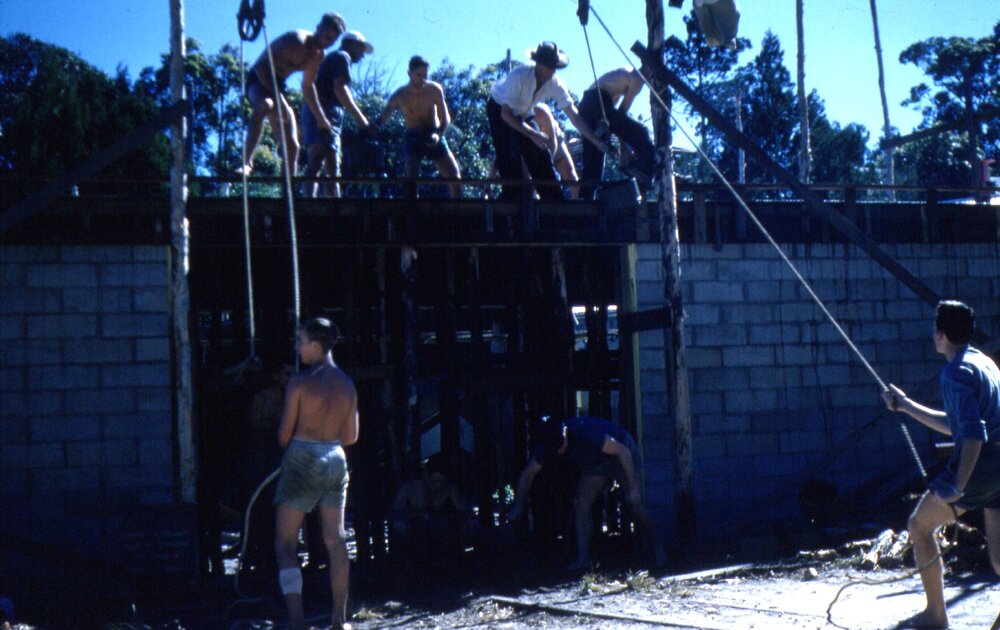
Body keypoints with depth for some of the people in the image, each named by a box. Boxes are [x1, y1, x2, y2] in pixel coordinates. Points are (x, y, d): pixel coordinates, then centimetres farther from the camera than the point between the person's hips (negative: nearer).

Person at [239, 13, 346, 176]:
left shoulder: (317, 55, 5)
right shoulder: (296, 40, -22)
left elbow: (307, 86, 20)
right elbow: (261, 65, -27)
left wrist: (320, 117, 22)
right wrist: (277, 96, -34)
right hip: (259, 80, -9)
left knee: (292, 145, 3)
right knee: (265, 106, -43)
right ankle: (247, 162, -47)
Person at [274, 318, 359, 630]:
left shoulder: (300, 382, -11)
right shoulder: (347, 385, 5)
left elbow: (285, 433, -7)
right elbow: (351, 436, 10)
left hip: (302, 462, -5)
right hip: (336, 462, 6)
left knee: (285, 544, -2)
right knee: (336, 540, 13)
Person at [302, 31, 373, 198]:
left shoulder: (330, 58, 32)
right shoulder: (342, 56, 2)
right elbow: (340, 88, -13)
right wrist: (359, 116, -15)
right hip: (325, 115, -10)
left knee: (332, 170, 6)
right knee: (317, 162, -23)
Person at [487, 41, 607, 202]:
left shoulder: (555, 83, -23)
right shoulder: (519, 76, -37)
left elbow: (574, 116, -21)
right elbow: (506, 114, -33)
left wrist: (597, 141, -29)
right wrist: (533, 134, -39)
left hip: (523, 114, 5)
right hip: (500, 110, -5)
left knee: (540, 156, -1)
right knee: (510, 162, -19)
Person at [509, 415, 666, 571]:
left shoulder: (585, 432, -39)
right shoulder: (548, 442, -19)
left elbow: (623, 451, -33)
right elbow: (529, 472, -4)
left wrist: (633, 487, -32)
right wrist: (518, 505, -5)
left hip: (620, 452, -6)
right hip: (596, 462, 6)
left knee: (635, 505, -15)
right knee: (580, 504, -9)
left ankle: (657, 550, 3)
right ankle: (583, 558, -8)